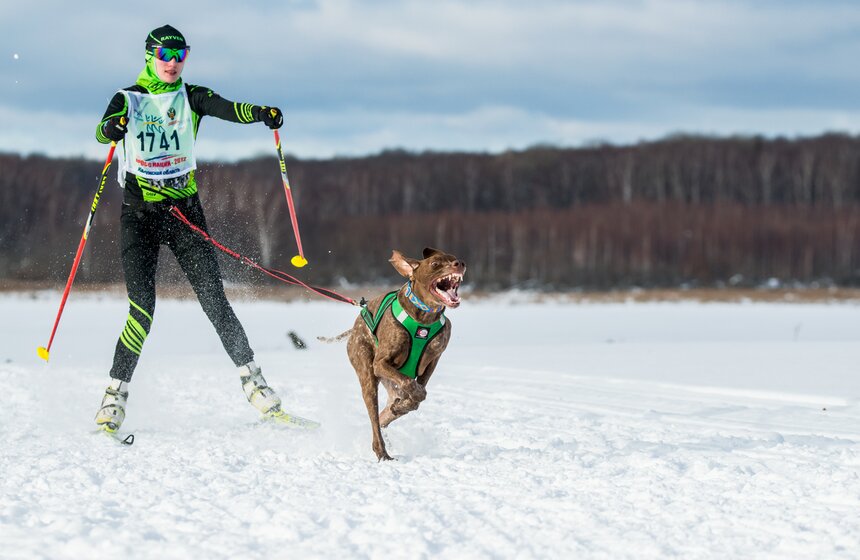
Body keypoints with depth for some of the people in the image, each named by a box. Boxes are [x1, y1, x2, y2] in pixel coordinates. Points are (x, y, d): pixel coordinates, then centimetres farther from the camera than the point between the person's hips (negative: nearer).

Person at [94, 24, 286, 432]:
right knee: (142, 307, -14)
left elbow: (227, 109, -13)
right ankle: (115, 395, -7)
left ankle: (251, 379, 2)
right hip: (140, 213, -2)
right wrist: (111, 129, -44)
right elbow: (103, 130, -18)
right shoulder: (129, 100, 1)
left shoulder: (191, 98, 6)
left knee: (213, 298, -5)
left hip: (185, 208, 2)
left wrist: (260, 114, -35)